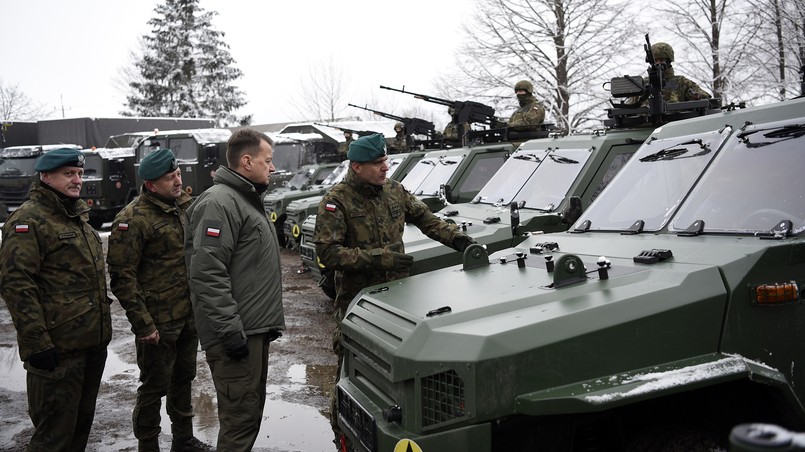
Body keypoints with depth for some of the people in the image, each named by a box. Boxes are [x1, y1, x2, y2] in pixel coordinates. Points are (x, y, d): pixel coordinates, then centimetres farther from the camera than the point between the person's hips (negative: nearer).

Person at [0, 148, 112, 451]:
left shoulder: (78, 216, 17)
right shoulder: (29, 220, -11)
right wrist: (36, 342, -22)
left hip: (93, 343, 9)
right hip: (58, 349, -9)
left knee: (81, 422, 19)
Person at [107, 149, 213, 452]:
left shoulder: (187, 205, 6)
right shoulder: (133, 219, -16)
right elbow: (122, 277, -17)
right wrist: (142, 324, -18)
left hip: (190, 314, 7)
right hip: (159, 322, -7)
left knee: (184, 378, 20)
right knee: (155, 386, 6)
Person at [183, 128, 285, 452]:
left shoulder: (248, 199, 18)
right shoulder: (219, 203, -16)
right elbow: (208, 274, -24)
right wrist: (230, 329, -24)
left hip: (256, 329, 10)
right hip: (237, 334, -10)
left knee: (251, 411, 18)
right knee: (240, 417, -4)